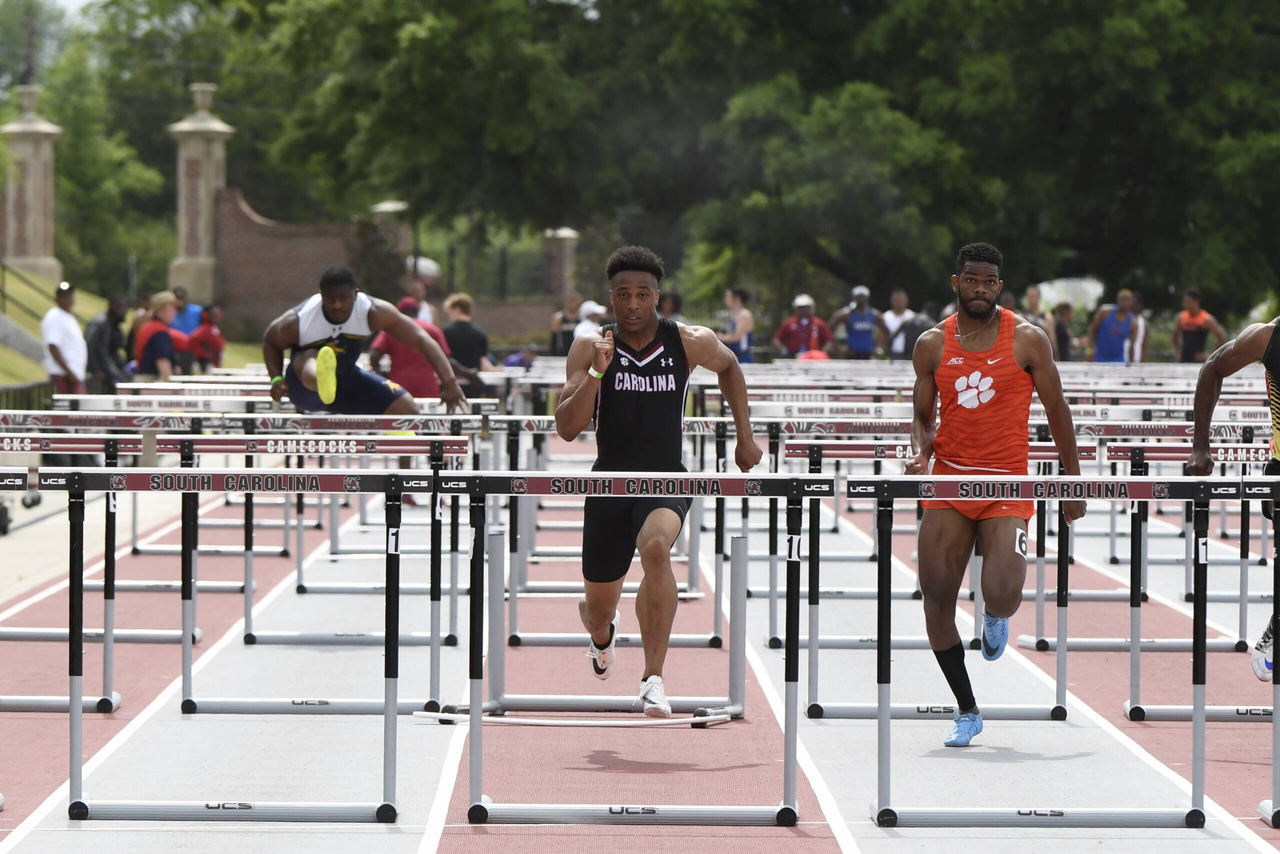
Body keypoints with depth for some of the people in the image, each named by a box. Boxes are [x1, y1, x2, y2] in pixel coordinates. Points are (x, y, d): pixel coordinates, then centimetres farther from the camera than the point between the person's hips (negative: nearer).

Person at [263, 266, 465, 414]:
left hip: (346, 380, 5)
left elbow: (420, 339, -23)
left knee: (406, 408, -10)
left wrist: (448, 380, -33)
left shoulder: (373, 312, -21)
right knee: (309, 359, -42)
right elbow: (270, 341, -3)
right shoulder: (296, 322, -25)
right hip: (305, 386, -5)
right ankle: (321, 381, -81)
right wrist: (276, 378, -21)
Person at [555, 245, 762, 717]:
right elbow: (566, 429, -12)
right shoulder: (590, 347, -6)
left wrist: (745, 436, 17)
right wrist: (596, 373, -24)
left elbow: (728, 366, 18)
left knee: (656, 548, -36)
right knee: (600, 609, 12)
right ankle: (602, 634, 54)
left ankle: (653, 678, -31)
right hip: (609, 483, 1)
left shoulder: (690, 342, -5)